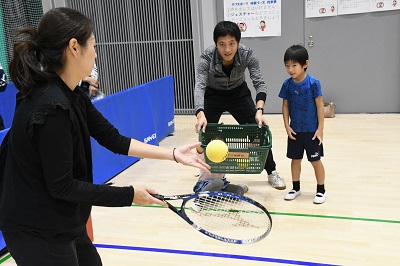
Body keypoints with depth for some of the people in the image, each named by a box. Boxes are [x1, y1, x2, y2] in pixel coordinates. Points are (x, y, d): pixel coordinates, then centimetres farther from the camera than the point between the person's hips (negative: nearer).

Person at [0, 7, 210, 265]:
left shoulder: (72, 97, 1)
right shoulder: (52, 107, -28)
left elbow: (113, 139, 2)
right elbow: (62, 186, -24)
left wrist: (173, 154, -2)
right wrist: (129, 195, -16)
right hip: (36, 232, -8)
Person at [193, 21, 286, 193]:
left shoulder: (247, 55, -27)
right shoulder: (207, 57, -30)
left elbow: (259, 83, -30)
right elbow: (199, 86, -39)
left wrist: (259, 110, -47)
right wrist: (200, 114, -57)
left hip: (239, 94, 1)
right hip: (213, 96, 0)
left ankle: (272, 173, 13)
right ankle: (207, 178, 14)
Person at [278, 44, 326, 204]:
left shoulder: (313, 83, -14)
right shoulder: (287, 84, -3)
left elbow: (320, 106, -10)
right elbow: (285, 106, 4)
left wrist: (320, 129, -10)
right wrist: (287, 126, -4)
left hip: (311, 131, -3)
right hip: (294, 131, 4)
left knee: (315, 161, 6)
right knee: (295, 159, 14)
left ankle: (321, 190, 21)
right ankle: (296, 188, 30)